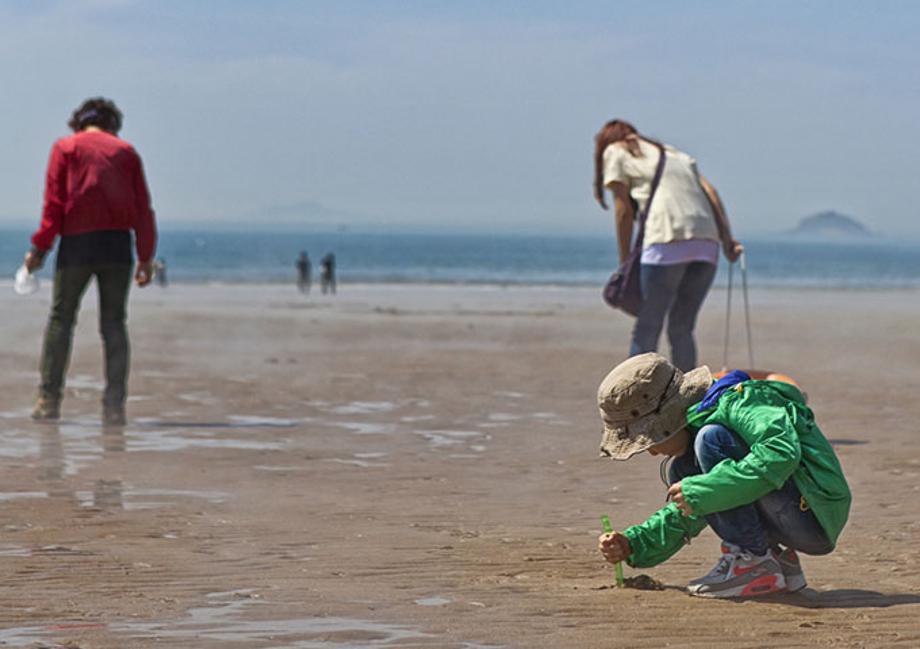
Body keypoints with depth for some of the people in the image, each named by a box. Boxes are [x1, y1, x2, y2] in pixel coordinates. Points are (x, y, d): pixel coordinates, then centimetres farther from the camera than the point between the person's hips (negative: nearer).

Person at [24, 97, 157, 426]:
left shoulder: (65, 147, 7)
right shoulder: (126, 151, 13)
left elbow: (55, 202, -3)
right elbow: (143, 207, 7)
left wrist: (40, 247, -2)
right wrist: (146, 256, 9)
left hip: (77, 242, -1)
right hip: (118, 243, 2)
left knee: (60, 319, 7)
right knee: (113, 323, 5)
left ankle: (49, 399, 2)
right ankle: (114, 404, -4)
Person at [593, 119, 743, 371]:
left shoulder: (615, 152, 16)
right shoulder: (675, 154, 31)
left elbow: (624, 211, 8)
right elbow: (709, 192, 16)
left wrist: (625, 263, 12)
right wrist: (727, 239, 7)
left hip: (667, 242, -5)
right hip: (707, 243, 5)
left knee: (646, 329, -2)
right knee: (682, 329, 13)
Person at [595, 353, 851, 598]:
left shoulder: (737, 401, -14)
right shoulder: (698, 418, 16)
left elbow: (781, 453, -33)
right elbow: (686, 515, 24)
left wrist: (700, 491, -27)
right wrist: (632, 545, 10)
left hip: (816, 519, -10)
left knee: (711, 439, -19)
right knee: (680, 471, 7)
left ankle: (754, 563, -14)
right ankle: (778, 561, 4)